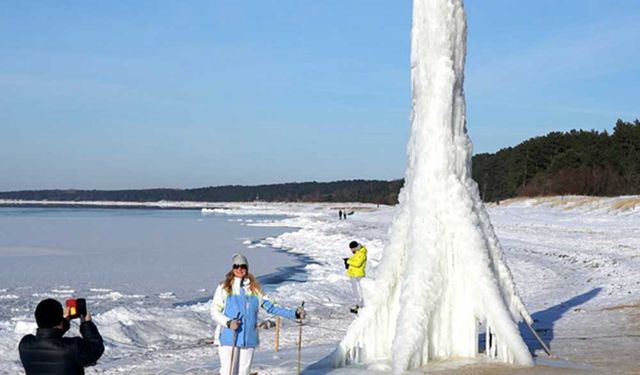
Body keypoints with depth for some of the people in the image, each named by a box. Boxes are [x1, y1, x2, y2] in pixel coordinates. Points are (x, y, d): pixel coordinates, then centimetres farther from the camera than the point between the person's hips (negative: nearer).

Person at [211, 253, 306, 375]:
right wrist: (228, 322, -15)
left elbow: (271, 307, 9)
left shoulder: (255, 289, 7)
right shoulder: (224, 288, 0)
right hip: (229, 339, -3)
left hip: (249, 339, 3)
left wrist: (294, 314, 2)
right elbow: (214, 312, 2)